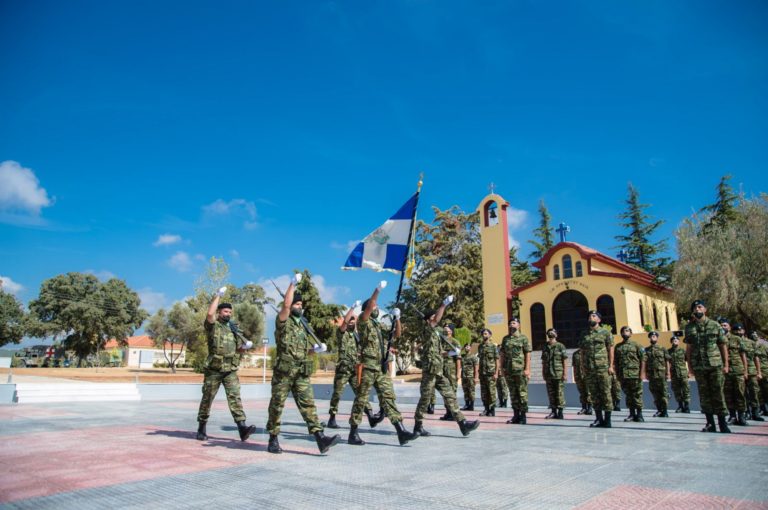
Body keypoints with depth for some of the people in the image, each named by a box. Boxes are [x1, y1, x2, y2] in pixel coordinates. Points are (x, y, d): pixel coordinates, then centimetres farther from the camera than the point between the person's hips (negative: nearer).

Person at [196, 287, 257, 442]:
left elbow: (239, 349, 23)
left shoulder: (234, 329, 16)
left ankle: (242, 428, -17)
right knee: (207, 399, 6)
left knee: (235, 397, -8)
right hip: (213, 370, -3)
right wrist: (218, 295, -17)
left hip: (231, 371, 4)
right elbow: (210, 313, -24)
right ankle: (201, 428, 21)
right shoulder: (213, 326, -2)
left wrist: (245, 346, -1)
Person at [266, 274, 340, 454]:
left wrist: (316, 348, 3)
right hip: (283, 371, -5)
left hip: (302, 373, 5)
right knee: (277, 405, 5)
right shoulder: (283, 321, 0)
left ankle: (320, 438, -12)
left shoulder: (304, 326, 19)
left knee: (308, 404, -4)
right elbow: (286, 304, -21)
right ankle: (273, 439, 19)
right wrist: (293, 283, -17)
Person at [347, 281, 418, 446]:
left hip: (382, 369, 6)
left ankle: (401, 432, -1)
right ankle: (353, 434, 8)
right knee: (361, 400, -1)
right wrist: (378, 290, -24)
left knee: (388, 398, 2)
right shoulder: (363, 322, 0)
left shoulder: (381, 325, 21)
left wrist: (397, 318, 3)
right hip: (367, 367, -6)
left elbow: (397, 334, 18)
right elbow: (368, 306, -18)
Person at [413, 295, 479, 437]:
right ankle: (418, 426, 10)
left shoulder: (437, 333, 19)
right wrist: (444, 304, -26)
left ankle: (462, 423, -1)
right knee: (425, 398, -1)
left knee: (450, 395, 1)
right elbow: (437, 320, -24)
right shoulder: (426, 331, -6)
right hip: (429, 370, -8)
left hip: (439, 372, 8)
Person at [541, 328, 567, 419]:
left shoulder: (560, 346, -3)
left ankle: (560, 412, 5)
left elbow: (565, 360, -6)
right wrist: (543, 373, 12)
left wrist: (565, 373, -11)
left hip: (558, 374, -5)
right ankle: (553, 412, 15)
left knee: (559, 394, -2)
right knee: (551, 394, 8)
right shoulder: (545, 348, 11)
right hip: (548, 375, 5)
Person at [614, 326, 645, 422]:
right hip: (623, 375, 4)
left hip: (635, 374, -4)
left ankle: (639, 414, 8)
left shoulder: (636, 345, 1)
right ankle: (632, 414, 14)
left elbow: (643, 359, -3)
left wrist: (642, 373, -10)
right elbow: (615, 362, 15)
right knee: (628, 395, 7)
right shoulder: (618, 347, 12)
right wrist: (617, 374, 9)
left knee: (637, 395, -1)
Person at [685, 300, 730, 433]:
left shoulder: (715, 325, 2)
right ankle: (710, 423, 11)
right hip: (698, 366, 1)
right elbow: (689, 347, 9)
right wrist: (689, 364, 4)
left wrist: (726, 364, 0)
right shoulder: (689, 327, 6)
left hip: (715, 364, -1)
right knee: (704, 394, 4)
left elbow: (723, 346, 4)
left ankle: (722, 423, 8)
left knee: (718, 393, 0)